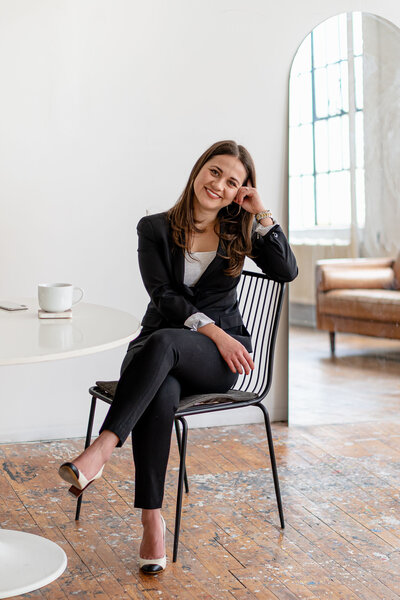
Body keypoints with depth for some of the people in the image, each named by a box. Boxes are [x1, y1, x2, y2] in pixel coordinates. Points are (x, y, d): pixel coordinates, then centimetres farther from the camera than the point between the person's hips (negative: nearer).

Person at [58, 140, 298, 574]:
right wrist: (212, 330, -16)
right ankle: (152, 520, -34)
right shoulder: (155, 228, 8)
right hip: (157, 349, 0)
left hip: (219, 357, 0)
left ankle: (101, 450, -44)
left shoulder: (238, 233, 12)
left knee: (162, 342, -36)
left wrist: (262, 214, -4)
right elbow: (164, 294, -4)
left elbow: (287, 271, -3)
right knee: (160, 394, -36)